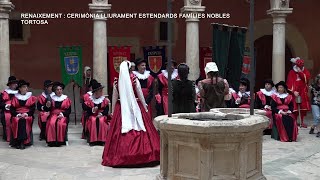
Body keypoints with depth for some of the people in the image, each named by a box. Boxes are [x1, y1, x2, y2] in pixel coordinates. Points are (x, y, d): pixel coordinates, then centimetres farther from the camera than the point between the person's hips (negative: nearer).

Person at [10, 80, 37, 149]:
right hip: (17, 115, 1)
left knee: (25, 121, -34)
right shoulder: (15, 97, 12)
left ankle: (23, 142, -36)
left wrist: (27, 114, -13)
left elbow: (33, 108, 3)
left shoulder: (31, 97, 10)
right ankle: (17, 142, -33)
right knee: (17, 121, -32)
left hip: (28, 115, -1)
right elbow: (12, 109, 6)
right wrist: (17, 114, -12)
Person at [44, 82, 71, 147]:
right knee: (51, 123, -32)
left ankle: (60, 140, -25)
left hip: (63, 115, -1)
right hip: (53, 115, 1)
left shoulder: (66, 99, 9)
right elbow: (47, 110, 8)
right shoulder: (51, 98, 12)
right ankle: (52, 141, -27)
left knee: (61, 124, -34)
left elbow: (69, 110, 4)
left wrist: (62, 114, -12)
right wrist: (47, 106, -15)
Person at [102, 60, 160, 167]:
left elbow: (114, 97, 6)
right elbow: (140, 95, 0)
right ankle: (139, 153, 4)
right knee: (138, 131, 4)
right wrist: (145, 108, 9)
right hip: (135, 109, -1)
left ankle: (120, 155, 6)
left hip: (121, 109, 1)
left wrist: (113, 111, 17)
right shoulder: (134, 79, -4)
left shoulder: (116, 82, 0)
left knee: (119, 133, 5)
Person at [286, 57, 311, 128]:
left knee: (304, 107, 3)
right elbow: (290, 83, -9)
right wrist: (294, 91, -18)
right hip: (295, 92, -3)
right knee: (295, 108, -7)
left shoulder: (305, 71, 8)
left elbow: (307, 78, -10)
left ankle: (302, 122, 14)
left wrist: (300, 72, -16)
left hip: (303, 92, 3)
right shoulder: (292, 72, -2)